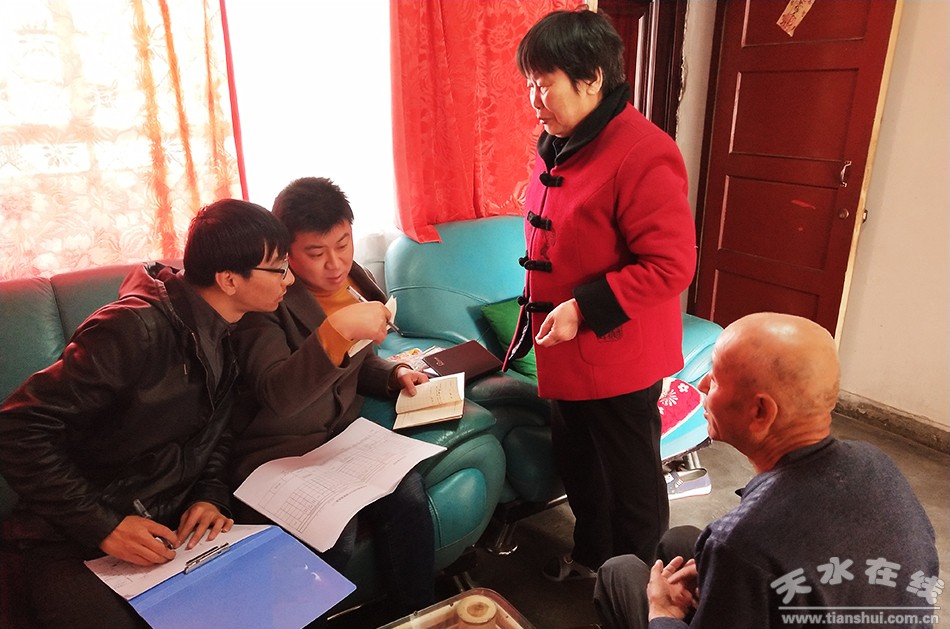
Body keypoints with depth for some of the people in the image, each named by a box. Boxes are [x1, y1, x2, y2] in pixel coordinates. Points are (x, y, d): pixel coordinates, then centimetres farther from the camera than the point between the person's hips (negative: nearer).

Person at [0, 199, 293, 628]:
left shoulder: (227, 334, 3)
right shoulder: (137, 328, -21)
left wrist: (212, 494, -6)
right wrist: (104, 526, -22)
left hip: (177, 526, 5)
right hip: (79, 544, -5)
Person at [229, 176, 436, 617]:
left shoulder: (355, 282, 5)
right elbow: (276, 395, -29)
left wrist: (394, 374, 1)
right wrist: (337, 327, -38)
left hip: (343, 436, 5)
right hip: (279, 454, -5)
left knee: (407, 492, -22)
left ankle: (417, 615, -1)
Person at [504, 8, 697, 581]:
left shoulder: (642, 155, -23)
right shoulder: (559, 147, 5)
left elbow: (672, 265, -24)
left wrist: (584, 309, -25)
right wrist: (542, 311, 15)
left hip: (619, 355, -8)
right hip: (565, 350, 9)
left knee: (631, 478, 13)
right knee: (577, 462, 24)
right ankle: (593, 553, 48)